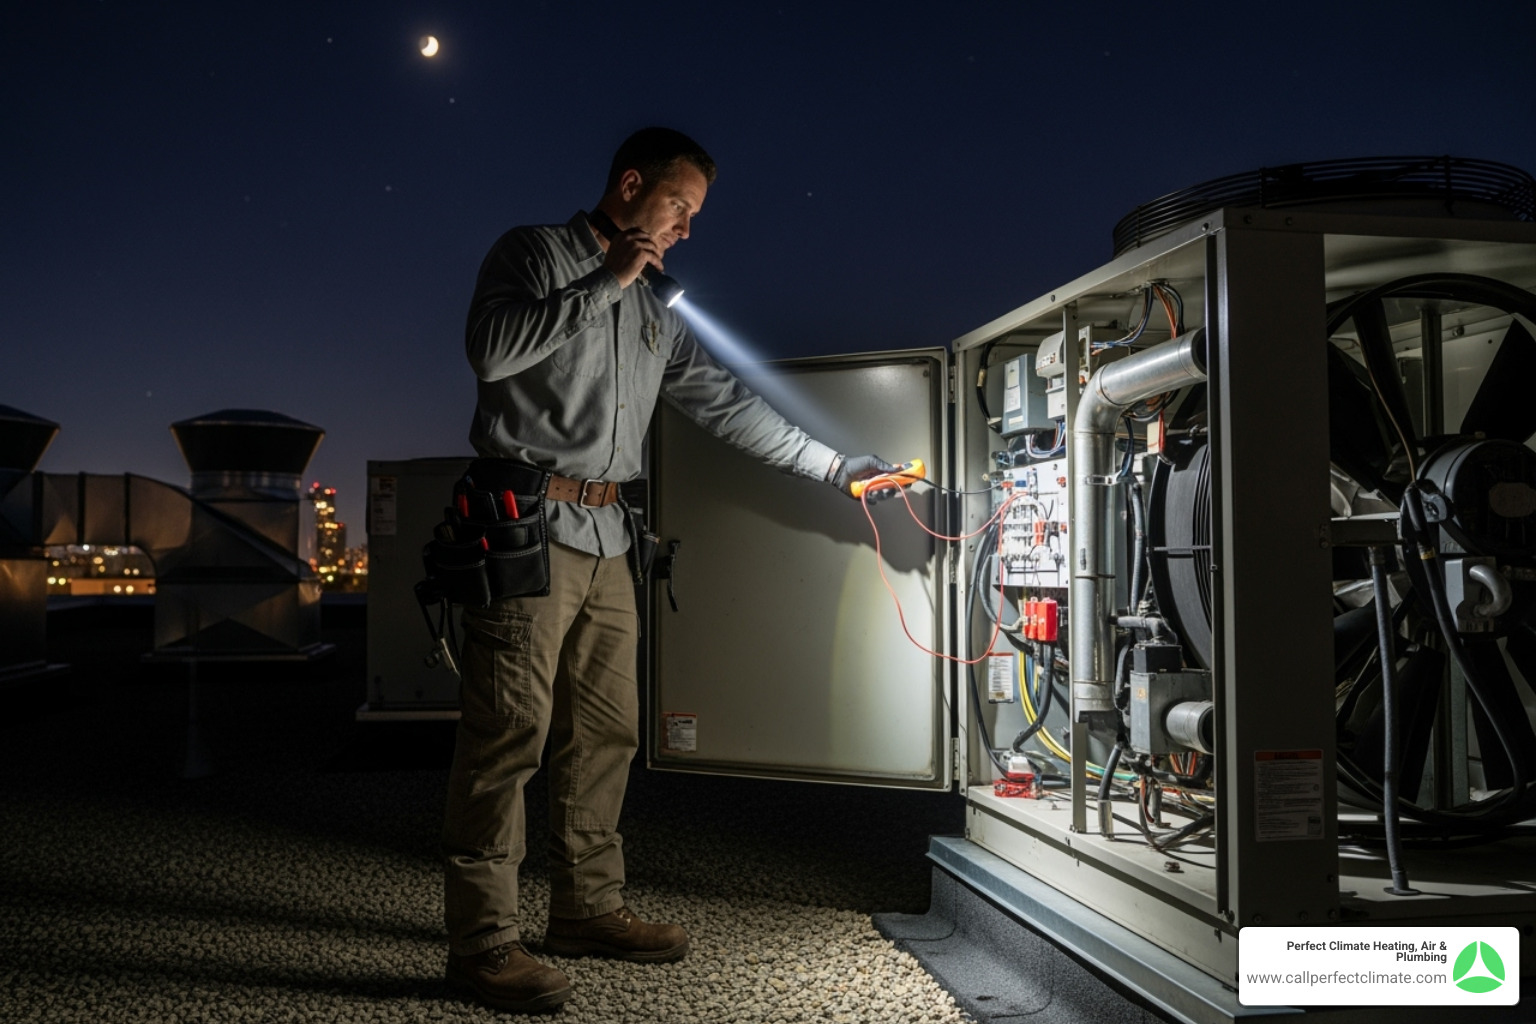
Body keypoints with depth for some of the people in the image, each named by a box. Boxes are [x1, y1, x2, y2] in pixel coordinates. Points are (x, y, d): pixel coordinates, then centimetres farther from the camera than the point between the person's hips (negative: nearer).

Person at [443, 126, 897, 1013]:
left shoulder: (653, 312, 21)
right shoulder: (533, 253, 3)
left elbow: (728, 404, 21)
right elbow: (491, 347, -15)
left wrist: (837, 468, 18)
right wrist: (604, 284, -12)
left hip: (605, 537, 8)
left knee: (605, 730, 10)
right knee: (510, 732, -9)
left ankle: (589, 909, 21)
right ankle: (483, 941, -4)